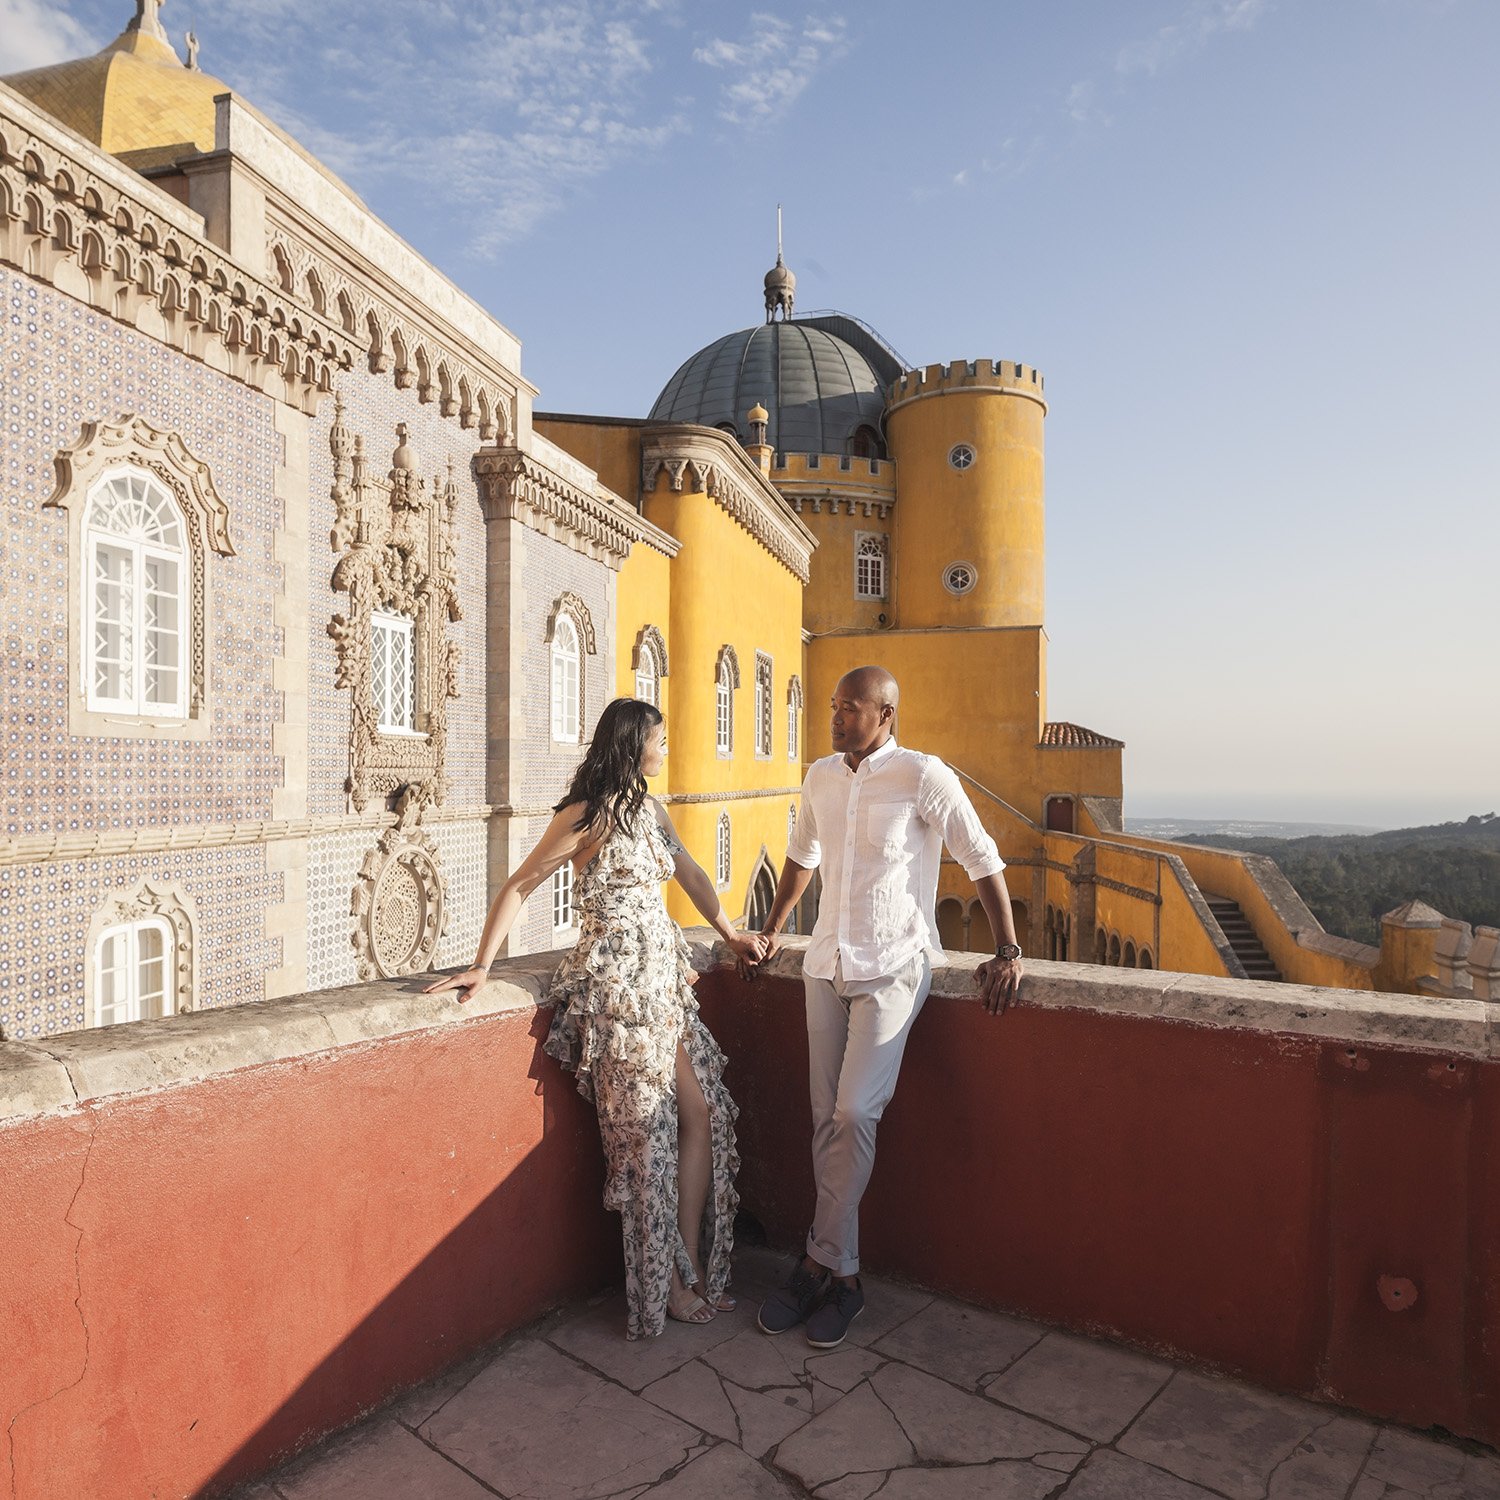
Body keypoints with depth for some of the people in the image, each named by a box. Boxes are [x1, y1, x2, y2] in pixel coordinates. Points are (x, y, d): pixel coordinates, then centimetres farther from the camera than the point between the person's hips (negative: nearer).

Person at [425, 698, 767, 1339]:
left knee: (703, 1115, 5)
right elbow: (517, 888, -8)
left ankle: (691, 1271, 19)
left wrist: (731, 933, 25)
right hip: (618, 980, -8)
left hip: (662, 977, 8)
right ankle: (668, 1285, 18)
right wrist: (481, 967, -9)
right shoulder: (587, 815, -11)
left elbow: (689, 873, 23)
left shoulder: (650, 810, 12)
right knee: (649, 1131, 1)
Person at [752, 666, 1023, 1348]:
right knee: (827, 1116, 6)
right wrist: (769, 931, 26)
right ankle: (842, 1277, 17)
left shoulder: (923, 777, -10)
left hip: (891, 966, -5)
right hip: (827, 963, 6)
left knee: (853, 1112, -14)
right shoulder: (820, 777, 8)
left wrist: (1008, 950, -8)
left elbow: (982, 861, -5)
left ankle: (821, 1262, 4)